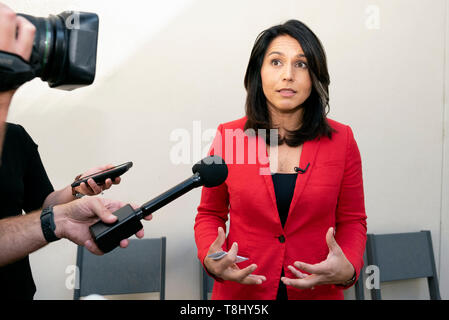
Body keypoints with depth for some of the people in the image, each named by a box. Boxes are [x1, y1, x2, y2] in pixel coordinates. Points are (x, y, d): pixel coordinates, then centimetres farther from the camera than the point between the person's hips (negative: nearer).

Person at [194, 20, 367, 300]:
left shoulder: (341, 140, -7)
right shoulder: (228, 137, -8)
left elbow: (352, 221, 2)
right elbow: (210, 214, 3)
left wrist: (347, 269, -16)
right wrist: (211, 260, -15)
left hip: (319, 291, 1)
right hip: (240, 291, 0)